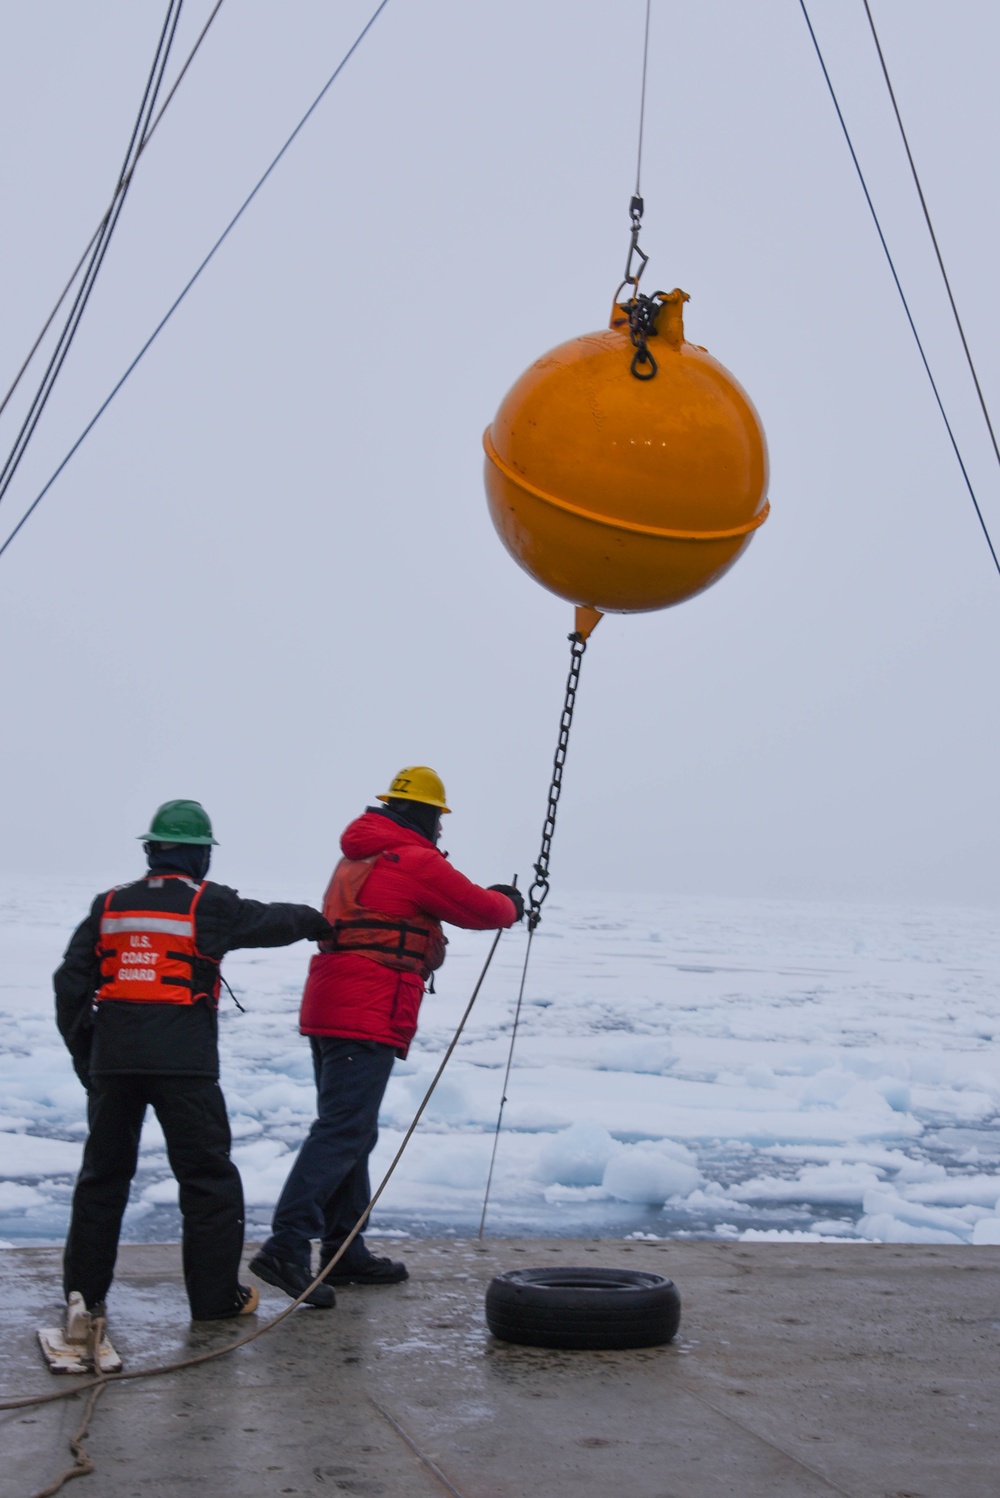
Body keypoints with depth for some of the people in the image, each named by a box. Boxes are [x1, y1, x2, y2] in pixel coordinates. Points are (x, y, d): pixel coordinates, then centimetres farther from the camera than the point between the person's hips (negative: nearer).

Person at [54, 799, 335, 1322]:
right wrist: (317, 921, 30)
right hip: (183, 1062, -4)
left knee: (104, 1172, 16)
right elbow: (273, 922, 9)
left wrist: (83, 1052, 15)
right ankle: (216, 1295, 8)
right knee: (208, 1177, 6)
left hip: (112, 1058, 4)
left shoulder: (109, 905, 7)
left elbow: (71, 983, 7)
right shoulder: (210, 905, -4)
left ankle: (83, 1288, 21)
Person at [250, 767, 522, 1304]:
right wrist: (510, 904, 22)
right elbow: (480, 910, 0)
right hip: (368, 1018, -10)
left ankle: (345, 1253, 21)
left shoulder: (357, 857, 19)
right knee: (340, 1134, -12)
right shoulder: (418, 862, -9)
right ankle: (286, 1246, -18)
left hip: (325, 1014, 10)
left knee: (353, 1135, 15)